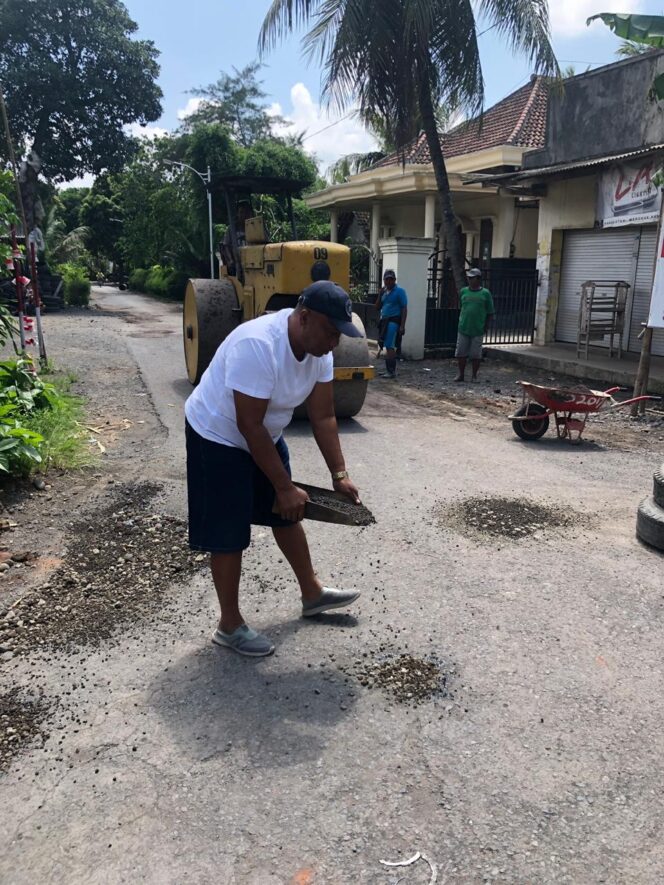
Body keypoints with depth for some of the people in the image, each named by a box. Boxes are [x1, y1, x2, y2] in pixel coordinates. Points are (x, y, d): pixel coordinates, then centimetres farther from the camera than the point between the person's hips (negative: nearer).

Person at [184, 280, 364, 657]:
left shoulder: (319, 348, -10)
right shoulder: (257, 345, -35)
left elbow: (323, 416, -4)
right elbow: (248, 426, -32)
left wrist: (340, 474, -9)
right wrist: (285, 486, -26)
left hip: (266, 434, 8)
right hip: (218, 437, -8)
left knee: (287, 514, 17)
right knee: (229, 534, -1)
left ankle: (312, 593, 35)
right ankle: (230, 624, 16)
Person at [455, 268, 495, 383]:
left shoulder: (485, 293, -2)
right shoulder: (464, 291, 6)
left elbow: (490, 313, 1)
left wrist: (486, 326, -4)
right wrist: (461, 321, 14)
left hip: (478, 330, -3)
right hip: (463, 328, 3)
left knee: (475, 355, 4)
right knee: (461, 353, 5)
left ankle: (474, 376, 15)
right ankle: (461, 374, 16)